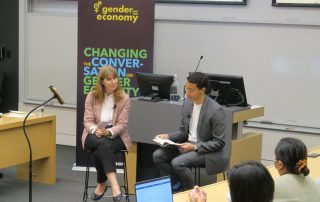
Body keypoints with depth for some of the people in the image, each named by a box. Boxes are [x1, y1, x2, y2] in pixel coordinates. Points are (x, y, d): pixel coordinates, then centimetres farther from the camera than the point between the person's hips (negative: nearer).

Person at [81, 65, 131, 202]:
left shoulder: (124, 98, -3)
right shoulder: (92, 96, 2)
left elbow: (122, 124, -7)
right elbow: (87, 120, -2)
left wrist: (108, 132, -26)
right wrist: (95, 129, -25)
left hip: (115, 136, -1)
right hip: (94, 135, 1)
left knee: (99, 152, -34)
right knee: (102, 143, -36)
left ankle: (102, 184, -15)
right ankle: (114, 183, -38)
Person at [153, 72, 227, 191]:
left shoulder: (216, 110, -19)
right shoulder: (187, 103, 3)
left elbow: (219, 142, -16)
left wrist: (195, 147, -24)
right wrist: (168, 136, -6)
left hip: (205, 150, -7)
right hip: (187, 144, 7)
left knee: (177, 163, -28)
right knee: (158, 155, -10)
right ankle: (176, 185, 6)